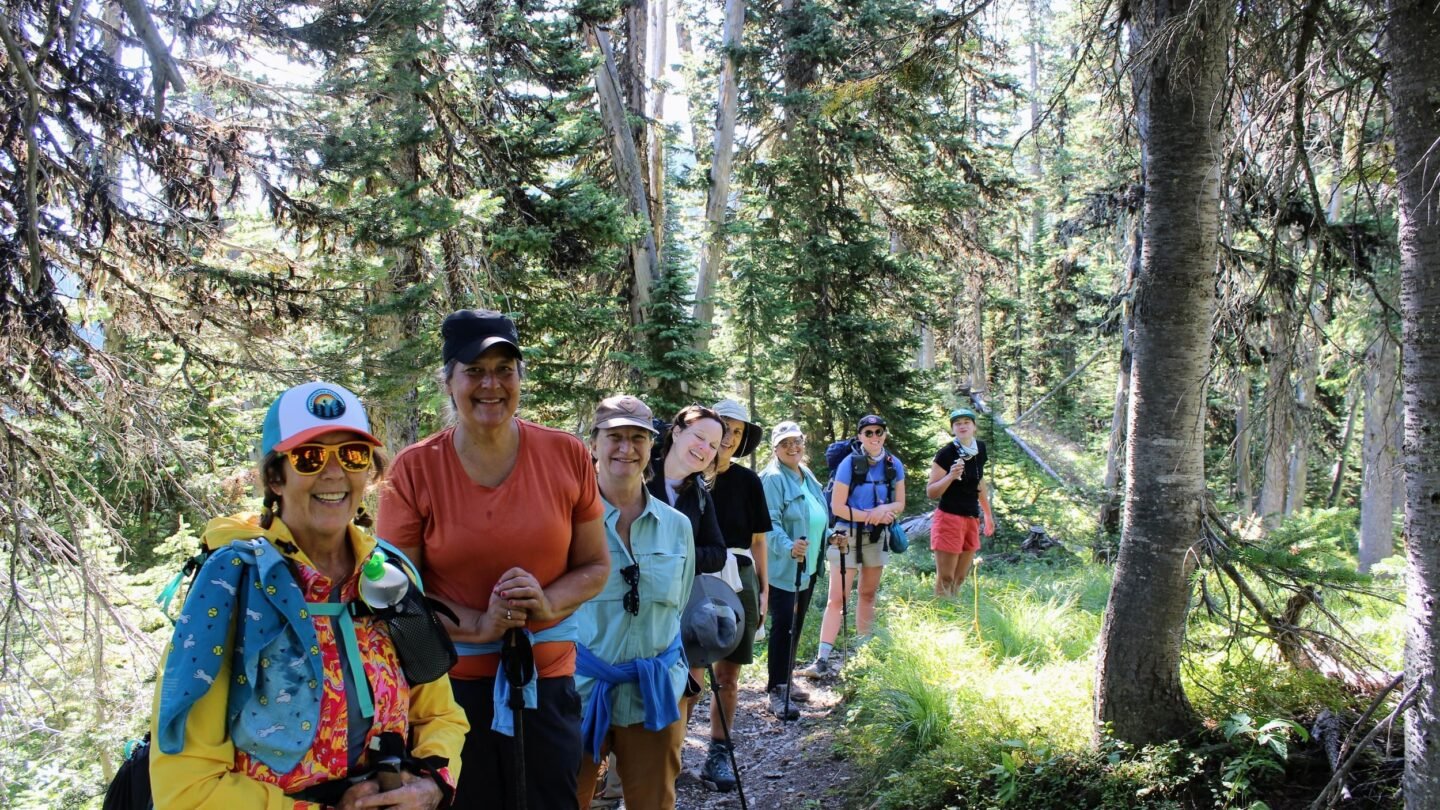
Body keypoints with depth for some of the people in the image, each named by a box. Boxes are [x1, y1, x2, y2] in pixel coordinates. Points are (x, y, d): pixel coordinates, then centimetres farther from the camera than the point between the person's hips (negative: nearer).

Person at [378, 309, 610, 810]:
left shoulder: (567, 456, -3)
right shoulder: (415, 469, -7)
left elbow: (596, 566, 4)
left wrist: (548, 601, -15)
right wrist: (478, 624, -17)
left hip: (547, 677, 2)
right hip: (450, 680, -1)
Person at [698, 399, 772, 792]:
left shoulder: (748, 481, 5)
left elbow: (758, 541, 10)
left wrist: (763, 590, 7)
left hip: (737, 582, 2)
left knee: (728, 674, 8)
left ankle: (718, 755, 18)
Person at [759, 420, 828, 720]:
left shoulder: (807, 475, 12)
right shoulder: (773, 478, -15)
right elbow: (771, 523, -25)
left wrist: (829, 536, 15)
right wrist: (788, 547, -39)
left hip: (808, 566, 8)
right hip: (783, 567, -8)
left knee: (796, 625, 15)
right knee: (783, 626, -7)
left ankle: (786, 679, 28)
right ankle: (777, 692, -2)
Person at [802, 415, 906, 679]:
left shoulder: (894, 465, 0)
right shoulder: (849, 464, -12)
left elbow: (900, 503, 4)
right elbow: (837, 507, -13)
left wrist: (884, 510, -18)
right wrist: (871, 515, -19)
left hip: (878, 537, 5)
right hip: (849, 535, -5)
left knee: (868, 594, 15)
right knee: (837, 598, -8)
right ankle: (822, 660, -9)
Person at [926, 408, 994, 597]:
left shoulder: (980, 449, 5)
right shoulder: (945, 454, -12)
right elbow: (930, 493, -11)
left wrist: (988, 514, 23)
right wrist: (951, 476, -27)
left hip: (972, 519, 6)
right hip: (949, 518, -6)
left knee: (959, 579, 10)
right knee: (945, 579, -5)